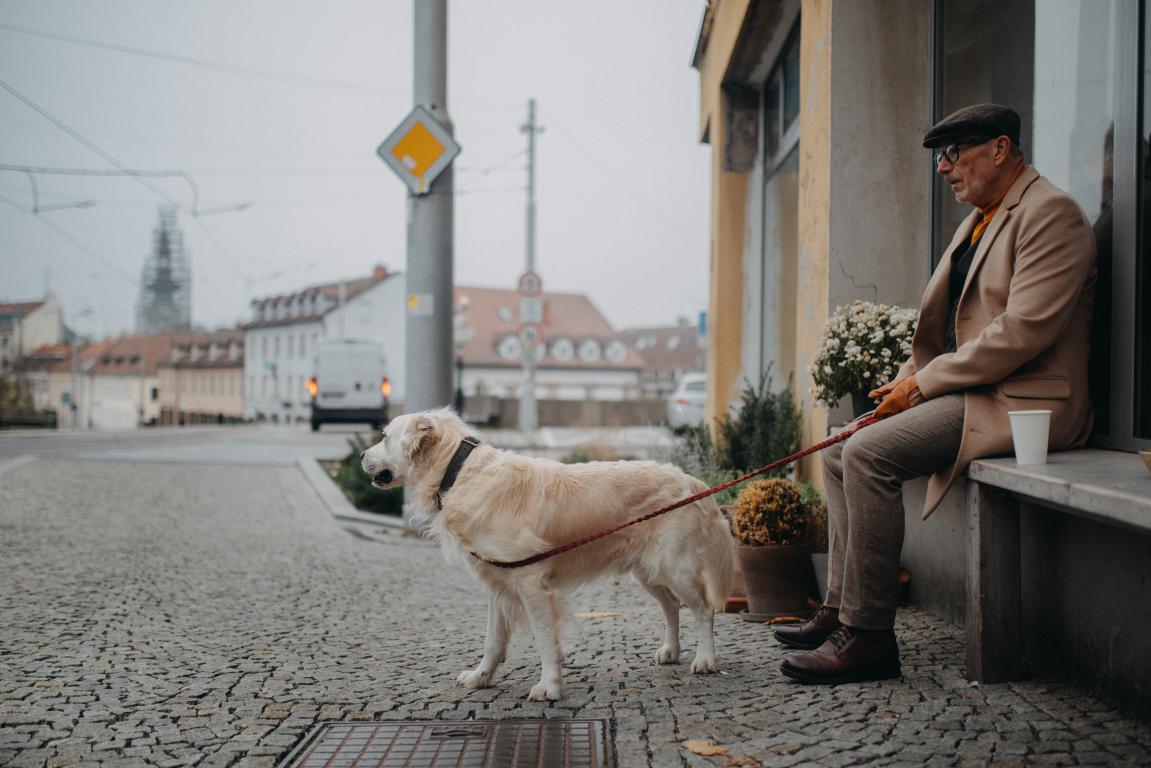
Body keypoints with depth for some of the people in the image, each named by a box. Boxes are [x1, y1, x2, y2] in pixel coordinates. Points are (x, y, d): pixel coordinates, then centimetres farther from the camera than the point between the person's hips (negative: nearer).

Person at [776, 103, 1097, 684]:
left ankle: (868, 635, -20)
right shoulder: (978, 221, 20)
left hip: (1024, 402, -10)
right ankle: (840, 608, 9)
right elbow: (945, 324, 22)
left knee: (868, 453, -25)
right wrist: (906, 383, 4)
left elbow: (1024, 330, -22)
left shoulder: (1049, 212, -12)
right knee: (841, 454, 7)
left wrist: (924, 381, -16)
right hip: (969, 393, 11)